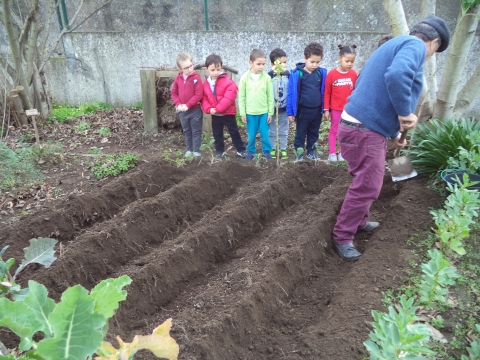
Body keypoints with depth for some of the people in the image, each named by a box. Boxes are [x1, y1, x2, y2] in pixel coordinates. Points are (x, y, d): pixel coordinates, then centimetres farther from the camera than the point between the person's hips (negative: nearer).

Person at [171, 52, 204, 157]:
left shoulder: (196, 78, -13)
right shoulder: (178, 78, 1)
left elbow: (199, 95, -17)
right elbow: (174, 93, 8)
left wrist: (188, 105, -18)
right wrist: (178, 104, -8)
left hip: (195, 110, -5)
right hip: (182, 111, 5)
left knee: (196, 131, 6)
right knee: (186, 131, 16)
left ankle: (196, 150, 15)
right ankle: (189, 149, 28)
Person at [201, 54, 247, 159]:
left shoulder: (227, 82, -16)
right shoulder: (206, 83, 1)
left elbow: (229, 98, -24)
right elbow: (204, 98, 2)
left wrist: (218, 108, -24)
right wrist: (209, 109, -16)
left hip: (228, 113, -4)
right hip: (214, 114, 4)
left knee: (234, 132, 6)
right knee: (217, 134, 14)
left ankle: (241, 150, 18)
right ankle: (219, 151, 29)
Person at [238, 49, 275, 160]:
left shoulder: (267, 77, -6)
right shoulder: (244, 78, -5)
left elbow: (270, 97, -1)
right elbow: (241, 97, -1)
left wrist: (270, 113, 0)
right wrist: (242, 113, -1)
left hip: (264, 112, 0)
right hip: (250, 112, 0)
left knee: (265, 134, 8)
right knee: (251, 135, 11)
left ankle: (267, 151, 25)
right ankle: (250, 151, 28)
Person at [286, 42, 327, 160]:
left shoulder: (322, 73, -3)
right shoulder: (297, 74, -13)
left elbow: (324, 92, 6)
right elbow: (292, 94, -9)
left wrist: (325, 109, 7)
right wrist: (291, 112, -9)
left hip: (317, 110, 4)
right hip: (303, 110, -3)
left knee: (314, 134, 18)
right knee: (300, 134, 9)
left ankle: (311, 152, 33)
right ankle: (298, 154, 19)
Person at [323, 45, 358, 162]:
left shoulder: (354, 74, -5)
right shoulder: (332, 74, -11)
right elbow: (327, 93, -5)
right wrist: (326, 109, -4)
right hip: (336, 108, -2)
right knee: (334, 130, 10)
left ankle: (342, 152, 23)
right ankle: (332, 152, 19)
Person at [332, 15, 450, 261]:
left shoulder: (395, 45, 25)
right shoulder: (415, 45, -7)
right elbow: (397, 76, -32)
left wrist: (393, 133, 33)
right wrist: (405, 113, -19)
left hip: (362, 127, 10)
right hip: (364, 130, -10)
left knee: (367, 183, 23)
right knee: (367, 187, -2)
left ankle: (358, 222, 38)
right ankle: (342, 237, 10)